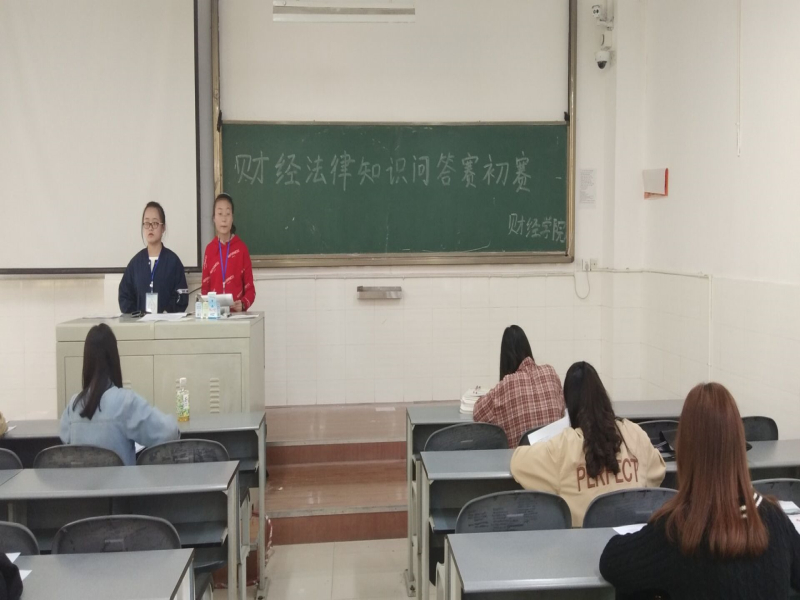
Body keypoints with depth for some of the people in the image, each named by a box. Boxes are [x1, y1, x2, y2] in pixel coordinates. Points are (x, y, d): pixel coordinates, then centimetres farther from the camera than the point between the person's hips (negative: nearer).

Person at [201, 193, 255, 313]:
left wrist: (243, 304, -15)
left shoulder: (241, 248, 2)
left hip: (237, 314, -1)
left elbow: (250, 288, 3)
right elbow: (205, 288, 12)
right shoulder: (209, 249, 9)